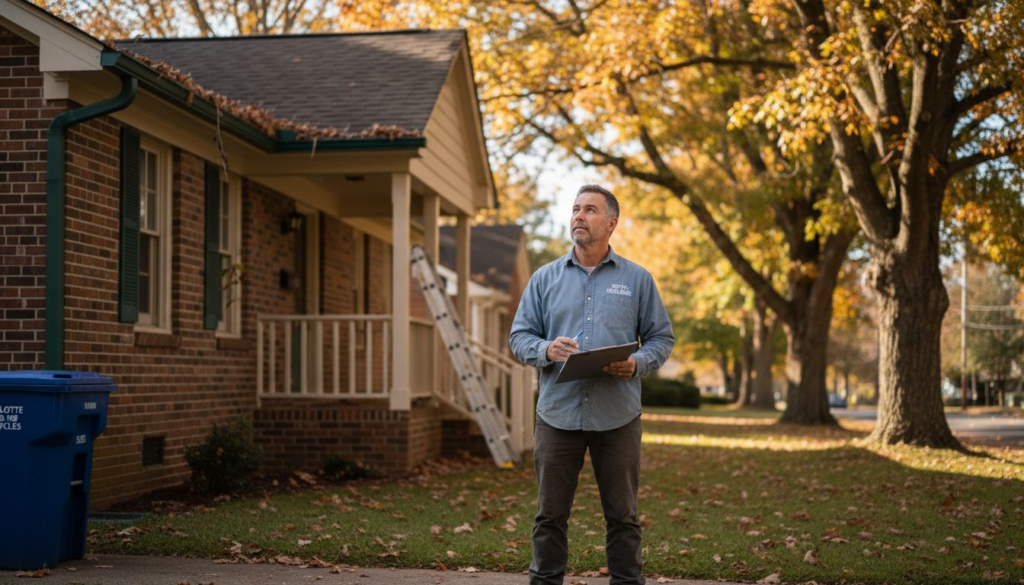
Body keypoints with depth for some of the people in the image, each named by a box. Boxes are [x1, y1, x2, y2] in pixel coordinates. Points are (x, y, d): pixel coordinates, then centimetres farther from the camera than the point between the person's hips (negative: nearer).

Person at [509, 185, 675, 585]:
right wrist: (546, 350, -13)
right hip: (558, 413, 1)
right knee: (550, 515, 6)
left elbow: (661, 338, 8)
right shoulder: (545, 278, 9)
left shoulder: (637, 280, 7)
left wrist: (637, 363, -12)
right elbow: (519, 336, 8)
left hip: (617, 416, -1)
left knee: (622, 517, 6)